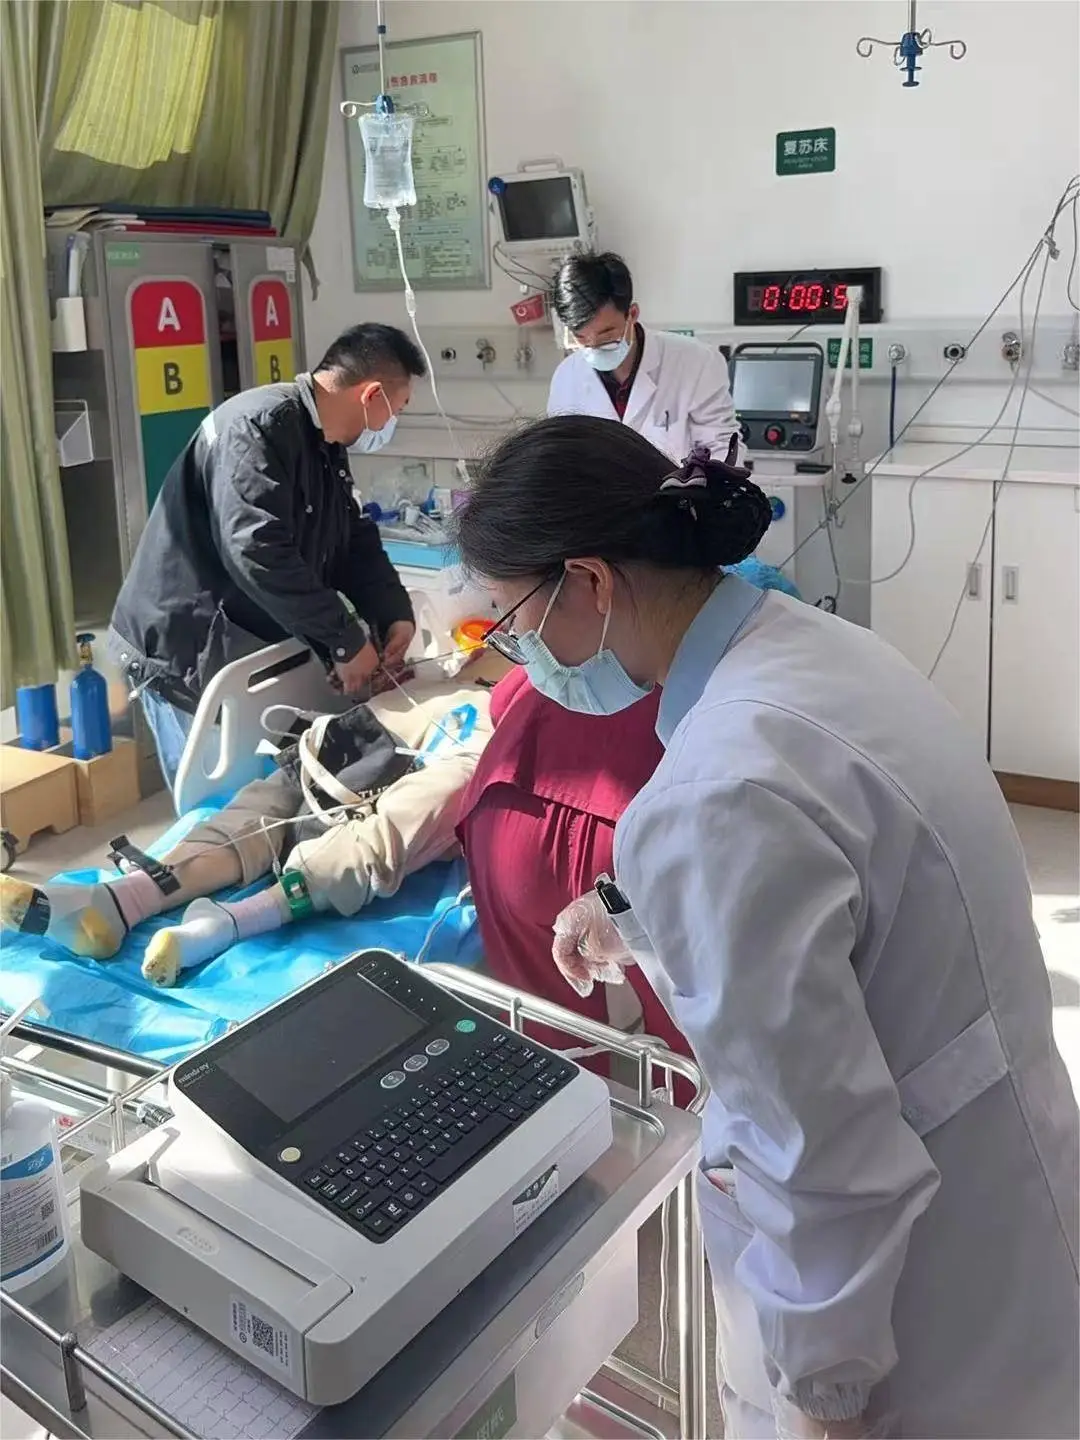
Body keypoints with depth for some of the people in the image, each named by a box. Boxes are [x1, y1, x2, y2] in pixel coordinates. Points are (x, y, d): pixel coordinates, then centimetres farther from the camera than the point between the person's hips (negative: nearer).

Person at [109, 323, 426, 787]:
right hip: (187, 655, -9)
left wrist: (394, 613, -4)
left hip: (255, 648, 9)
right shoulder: (260, 426, -22)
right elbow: (259, 552, -31)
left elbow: (354, 540, 14)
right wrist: (345, 640, -25)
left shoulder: (325, 444, 10)